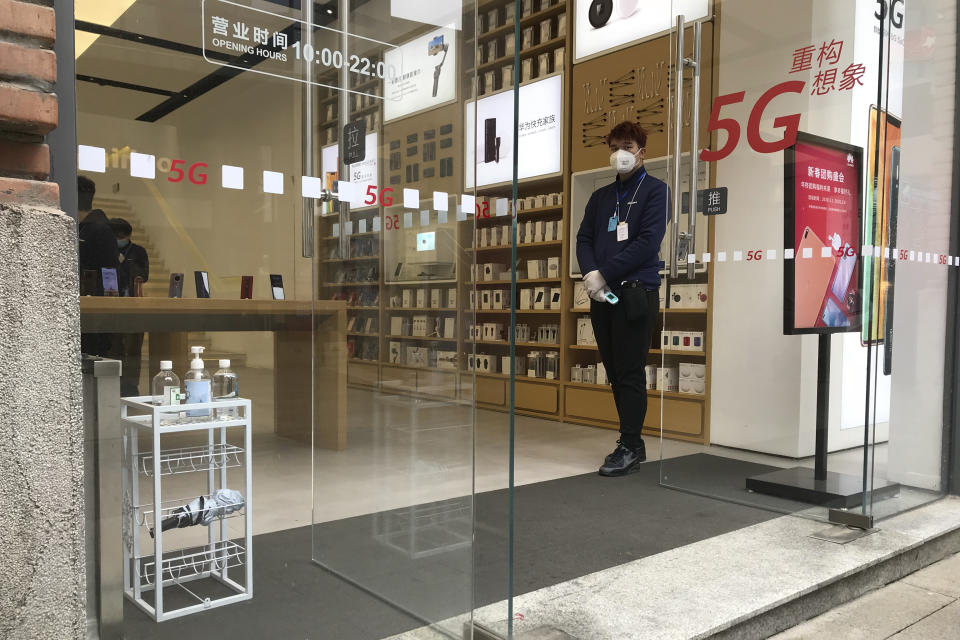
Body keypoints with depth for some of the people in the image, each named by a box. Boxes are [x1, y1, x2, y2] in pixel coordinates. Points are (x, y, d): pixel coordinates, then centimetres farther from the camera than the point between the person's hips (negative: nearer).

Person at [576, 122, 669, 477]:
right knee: (614, 372, 10)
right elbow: (584, 238, 11)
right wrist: (590, 275, -8)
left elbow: (648, 242, -12)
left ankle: (629, 447, 5)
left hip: (635, 292, -6)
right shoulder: (600, 196, 19)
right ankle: (632, 442, 20)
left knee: (630, 373, -4)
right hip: (601, 294, 6)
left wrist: (604, 273, -13)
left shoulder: (655, 190, 0)